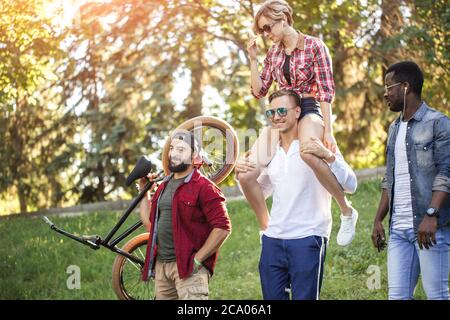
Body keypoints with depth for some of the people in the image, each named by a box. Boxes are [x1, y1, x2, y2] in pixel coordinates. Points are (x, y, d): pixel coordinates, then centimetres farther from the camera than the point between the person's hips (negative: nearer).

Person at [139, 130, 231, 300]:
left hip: (188, 267, -8)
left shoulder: (204, 187, -8)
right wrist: (143, 190, 21)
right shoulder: (164, 186, 18)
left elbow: (222, 227, -15)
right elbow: (149, 222, 21)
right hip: (161, 265, 8)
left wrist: (197, 260, -16)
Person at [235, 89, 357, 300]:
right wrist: (241, 175, 8)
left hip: (307, 240, -6)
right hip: (273, 240, 6)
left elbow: (350, 185, -11)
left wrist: (328, 156, -25)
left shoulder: (318, 146, -3)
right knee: (272, 297, 7)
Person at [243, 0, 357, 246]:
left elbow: (326, 92, -8)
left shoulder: (314, 47, -4)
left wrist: (328, 131, -16)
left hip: (309, 111, -6)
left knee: (308, 153, -42)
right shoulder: (273, 53, 13)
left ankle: (346, 211, -24)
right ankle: (266, 229, 7)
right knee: (246, 174, -12)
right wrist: (253, 60, 3)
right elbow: (259, 91, 14)